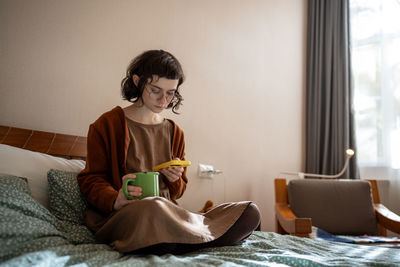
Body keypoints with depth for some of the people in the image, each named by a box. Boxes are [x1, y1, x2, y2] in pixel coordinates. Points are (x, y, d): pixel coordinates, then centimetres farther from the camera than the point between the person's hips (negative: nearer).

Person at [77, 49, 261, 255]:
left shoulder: (174, 132, 17)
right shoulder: (107, 124, 3)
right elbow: (91, 180, 1)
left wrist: (175, 180, -3)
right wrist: (115, 199, -21)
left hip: (167, 214, 6)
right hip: (123, 215, -5)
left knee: (250, 212, -13)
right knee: (153, 208, -44)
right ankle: (206, 236, -15)